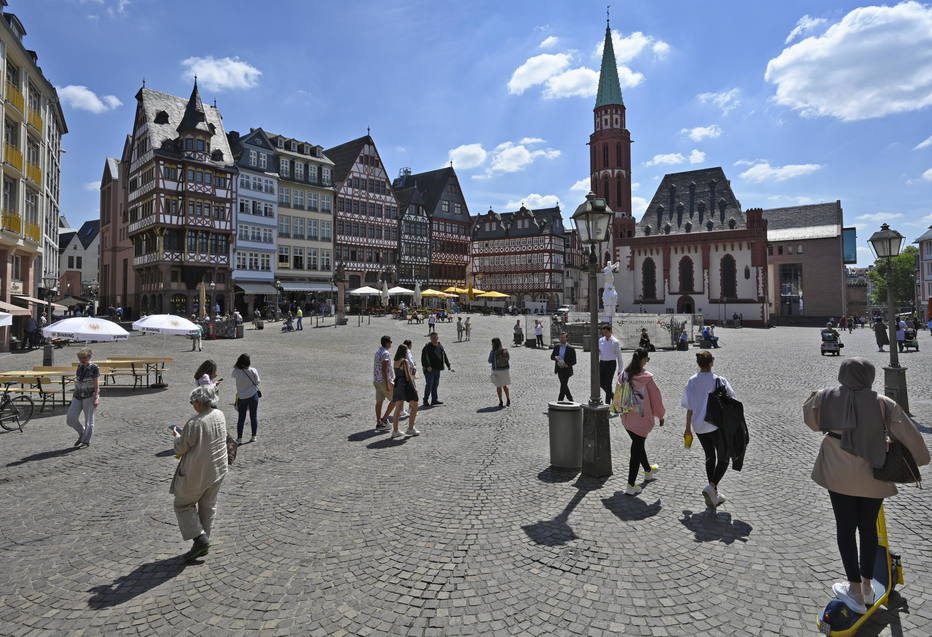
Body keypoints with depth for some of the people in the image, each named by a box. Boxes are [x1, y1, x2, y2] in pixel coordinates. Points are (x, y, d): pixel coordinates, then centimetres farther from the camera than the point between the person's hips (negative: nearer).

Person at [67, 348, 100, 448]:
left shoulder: (94, 368, -8)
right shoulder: (79, 367, 10)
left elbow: (97, 385, -10)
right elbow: (77, 382, 19)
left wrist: (96, 398, -16)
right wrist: (74, 395, 21)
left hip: (89, 396, -6)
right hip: (78, 396, 6)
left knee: (89, 419, 3)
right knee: (70, 419, -1)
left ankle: (86, 441, 15)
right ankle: (82, 433, 24)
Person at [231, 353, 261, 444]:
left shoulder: (236, 372, -15)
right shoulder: (253, 370, -16)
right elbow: (257, 382, -6)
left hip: (241, 397, 1)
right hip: (253, 395, -1)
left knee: (241, 418, 11)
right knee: (254, 416, 11)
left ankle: (239, 438, 12)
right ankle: (254, 436, 19)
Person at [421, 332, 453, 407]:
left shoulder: (440, 346, 12)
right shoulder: (427, 347, -10)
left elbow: (444, 356, 21)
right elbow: (425, 357, -23)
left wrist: (448, 365, 19)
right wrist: (427, 366, -35)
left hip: (437, 369, 7)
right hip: (429, 369, -7)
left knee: (435, 384, 11)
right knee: (429, 384, -6)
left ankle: (434, 400, 19)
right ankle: (425, 400, 3)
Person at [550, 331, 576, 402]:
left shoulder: (570, 348, -9)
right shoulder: (556, 347, 5)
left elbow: (574, 361, -7)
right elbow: (552, 357, 7)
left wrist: (566, 365, -21)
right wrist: (556, 358, -16)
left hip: (566, 370, -5)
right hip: (559, 369, 6)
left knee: (563, 385, -8)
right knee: (564, 385, 16)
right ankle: (570, 399, 33)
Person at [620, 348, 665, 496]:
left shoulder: (624, 375, -2)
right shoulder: (646, 377, -16)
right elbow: (655, 397, -7)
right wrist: (661, 415, 6)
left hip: (626, 418, 6)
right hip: (642, 419, -6)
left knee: (638, 445, 24)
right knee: (637, 448, 0)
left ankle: (648, 472, 47)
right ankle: (631, 486, 0)